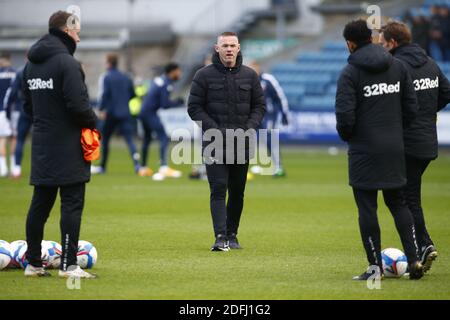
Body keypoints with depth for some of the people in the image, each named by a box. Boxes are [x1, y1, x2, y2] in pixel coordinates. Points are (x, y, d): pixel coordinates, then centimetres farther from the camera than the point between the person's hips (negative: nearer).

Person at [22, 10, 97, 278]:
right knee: (72, 204, -6)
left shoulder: (31, 65, 13)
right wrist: (93, 122, -4)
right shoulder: (66, 62, -14)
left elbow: (28, 105, 18)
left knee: (40, 204, 11)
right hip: (68, 146, -8)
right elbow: (78, 104, -20)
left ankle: (33, 263, 15)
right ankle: (69, 265, -9)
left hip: (42, 145, 8)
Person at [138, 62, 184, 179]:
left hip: (143, 111, 9)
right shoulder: (167, 84, -15)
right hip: (151, 113, -9)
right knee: (163, 138, -11)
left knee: (147, 138, 21)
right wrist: (178, 102, -4)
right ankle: (164, 168, -22)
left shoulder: (158, 79, 12)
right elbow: (165, 104, -18)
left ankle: (143, 168, 28)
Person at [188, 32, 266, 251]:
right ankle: (220, 237, -18)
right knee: (218, 189, -12)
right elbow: (194, 107, -1)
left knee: (237, 192, 8)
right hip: (214, 143, -3)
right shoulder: (204, 75, 0)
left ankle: (232, 235, 20)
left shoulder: (250, 76, 8)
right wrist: (216, 131, -12)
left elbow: (260, 106, 11)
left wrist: (248, 128, -7)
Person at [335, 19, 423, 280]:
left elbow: (345, 114, -16)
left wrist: (346, 135, 4)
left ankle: (375, 266, 1)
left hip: (364, 151, -5)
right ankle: (414, 257, 5)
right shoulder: (397, 66, 5)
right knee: (397, 202, 15)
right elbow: (412, 107, 6)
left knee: (367, 207, 1)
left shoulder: (350, 73, -11)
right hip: (394, 148, 5)